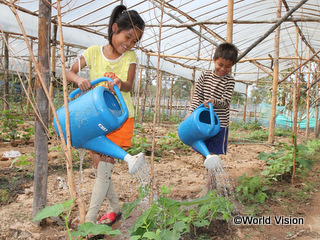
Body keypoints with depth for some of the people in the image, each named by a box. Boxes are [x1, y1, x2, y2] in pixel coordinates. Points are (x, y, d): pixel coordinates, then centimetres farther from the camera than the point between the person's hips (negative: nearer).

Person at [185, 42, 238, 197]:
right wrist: (191, 112, -5)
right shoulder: (205, 75, 4)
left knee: (213, 154, -4)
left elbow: (226, 101, -11)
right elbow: (197, 95, 6)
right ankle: (212, 179, 34)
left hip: (219, 122, -4)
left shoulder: (229, 81, -5)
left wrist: (215, 101, -32)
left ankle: (208, 186, 3)